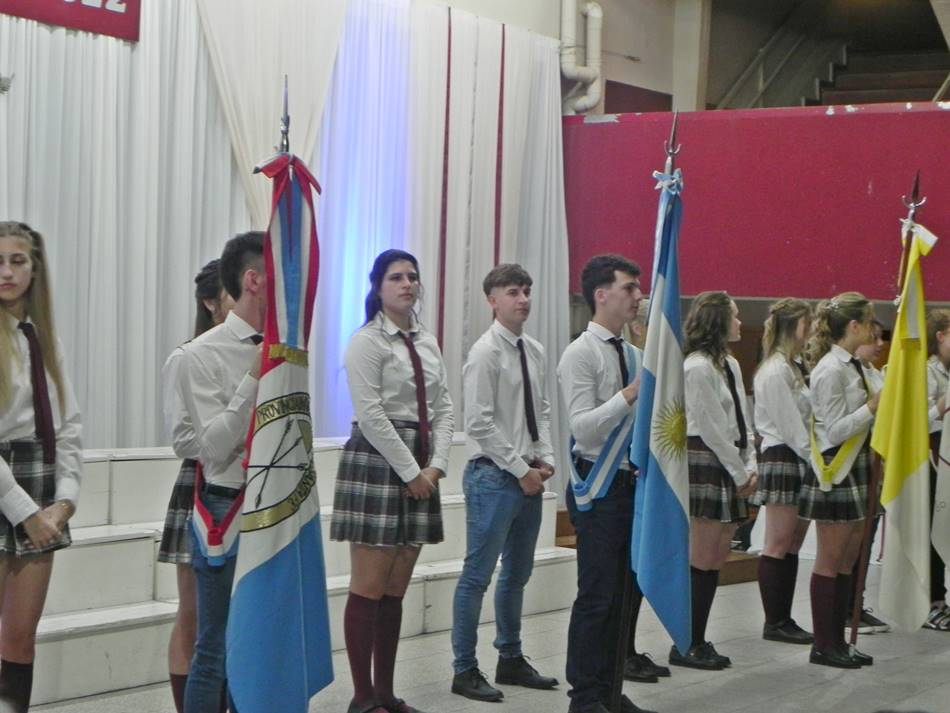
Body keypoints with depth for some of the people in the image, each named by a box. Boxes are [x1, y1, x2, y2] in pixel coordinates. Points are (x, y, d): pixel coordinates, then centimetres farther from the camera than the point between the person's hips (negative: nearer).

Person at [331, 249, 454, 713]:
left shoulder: (427, 343, 15)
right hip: (377, 463, -7)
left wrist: (436, 466, -2)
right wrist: (410, 472, -14)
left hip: (419, 469, 7)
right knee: (369, 587, -4)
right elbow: (370, 414, -14)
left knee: (396, 589, 10)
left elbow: (442, 409, 12)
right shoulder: (367, 341, -6)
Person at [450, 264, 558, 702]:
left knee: (518, 573, 16)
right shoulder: (485, 353, -12)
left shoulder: (535, 351, 11)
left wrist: (545, 459, 1)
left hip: (529, 476, 8)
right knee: (478, 575, -3)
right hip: (494, 476, -8)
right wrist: (521, 469, -14)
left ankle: (511, 660, 28)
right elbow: (480, 424, -15)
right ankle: (465, 670, 5)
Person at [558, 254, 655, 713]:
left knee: (620, 591, 11)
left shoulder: (635, 355, 14)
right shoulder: (581, 354, -10)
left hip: (632, 481, 8)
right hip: (599, 485, -8)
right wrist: (630, 395, -25)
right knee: (596, 596, -6)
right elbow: (583, 425, -19)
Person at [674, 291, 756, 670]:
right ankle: (686, 646, 1)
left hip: (730, 468, 9)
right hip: (704, 464, -9)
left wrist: (750, 465, 5)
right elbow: (710, 427, -14)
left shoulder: (730, 365, 15)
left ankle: (697, 641, 15)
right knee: (702, 560, -6)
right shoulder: (697, 367, -13)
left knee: (716, 559, 9)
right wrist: (739, 472, -10)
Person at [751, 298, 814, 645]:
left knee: (793, 543, 9)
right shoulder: (775, 371, -12)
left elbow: (806, 420, 14)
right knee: (779, 544, -4)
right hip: (781, 458, -9)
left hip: (800, 459, 9)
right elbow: (789, 425, -16)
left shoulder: (795, 367, 17)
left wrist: (815, 459, 5)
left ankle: (784, 619, 13)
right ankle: (774, 622, 1)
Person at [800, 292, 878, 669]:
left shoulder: (851, 366, 13)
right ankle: (823, 645, 5)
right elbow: (836, 429, -19)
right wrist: (873, 406, -17)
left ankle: (836, 641, 17)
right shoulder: (830, 370, -16)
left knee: (847, 561, 11)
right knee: (830, 561, -2)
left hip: (854, 470, 9)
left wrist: (879, 402, 5)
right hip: (835, 472, -9)